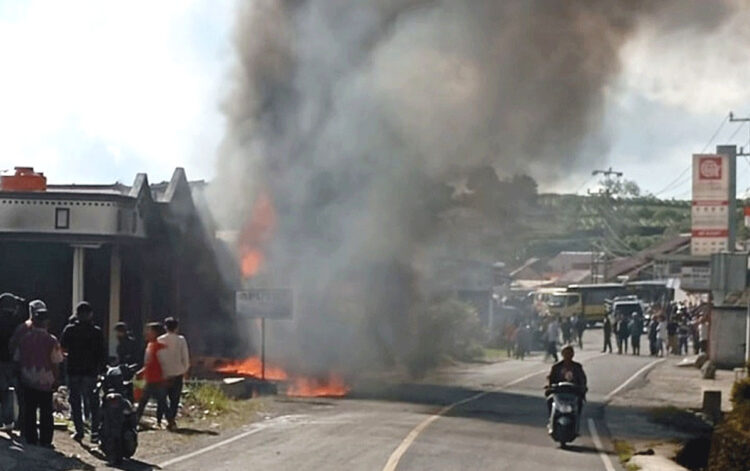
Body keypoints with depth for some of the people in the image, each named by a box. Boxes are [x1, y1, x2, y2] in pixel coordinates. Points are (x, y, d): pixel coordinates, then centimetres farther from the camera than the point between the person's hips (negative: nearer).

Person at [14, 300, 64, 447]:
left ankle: (30, 440, 12)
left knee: (29, 412, 11)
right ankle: (45, 441, 8)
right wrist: (56, 379, 6)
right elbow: (56, 362, -9)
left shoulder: (24, 338, -5)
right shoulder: (51, 340, -13)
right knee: (46, 413, 8)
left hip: (28, 381, 2)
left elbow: (17, 359, 3)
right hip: (46, 381, -2)